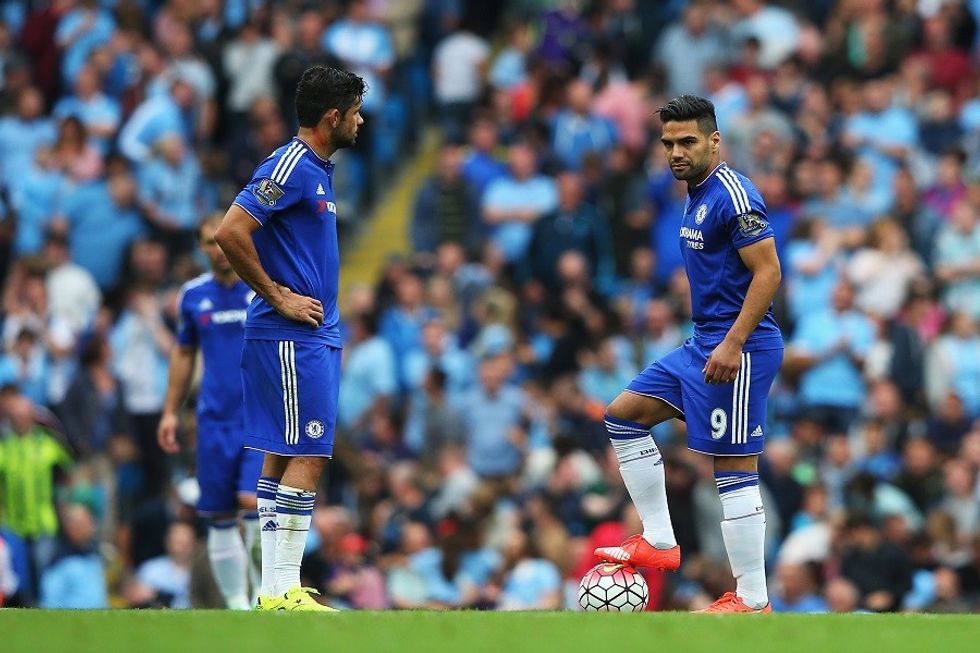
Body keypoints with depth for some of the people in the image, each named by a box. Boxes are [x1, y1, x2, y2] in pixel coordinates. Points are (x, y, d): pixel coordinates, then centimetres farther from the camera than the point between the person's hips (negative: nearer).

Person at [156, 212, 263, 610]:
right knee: (220, 518, 2)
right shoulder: (193, 294, 8)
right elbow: (183, 353, 18)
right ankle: (237, 604, 10)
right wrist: (171, 412, 14)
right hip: (215, 420, 4)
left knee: (254, 501, -18)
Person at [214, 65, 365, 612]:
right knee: (308, 457, -11)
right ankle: (281, 592, -12)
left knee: (284, 456, 9)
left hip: (313, 335, 10)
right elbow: (231, 233, -22)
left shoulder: (318, 170, 16)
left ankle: (278, 587, 11)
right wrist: (277, 296, -15)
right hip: (292, 337, -10)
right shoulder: (291, 167, -14)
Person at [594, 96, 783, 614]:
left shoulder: (733, 196, -15)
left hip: (738, 349, -11)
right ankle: (659, 542, 12)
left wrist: (733, 344, -25)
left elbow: (768, 272, -20)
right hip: (703, 345, 11)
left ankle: (752, 599, -5)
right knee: (624, 414, 12)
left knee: (735, 469, -9)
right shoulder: (698, 196, 15)